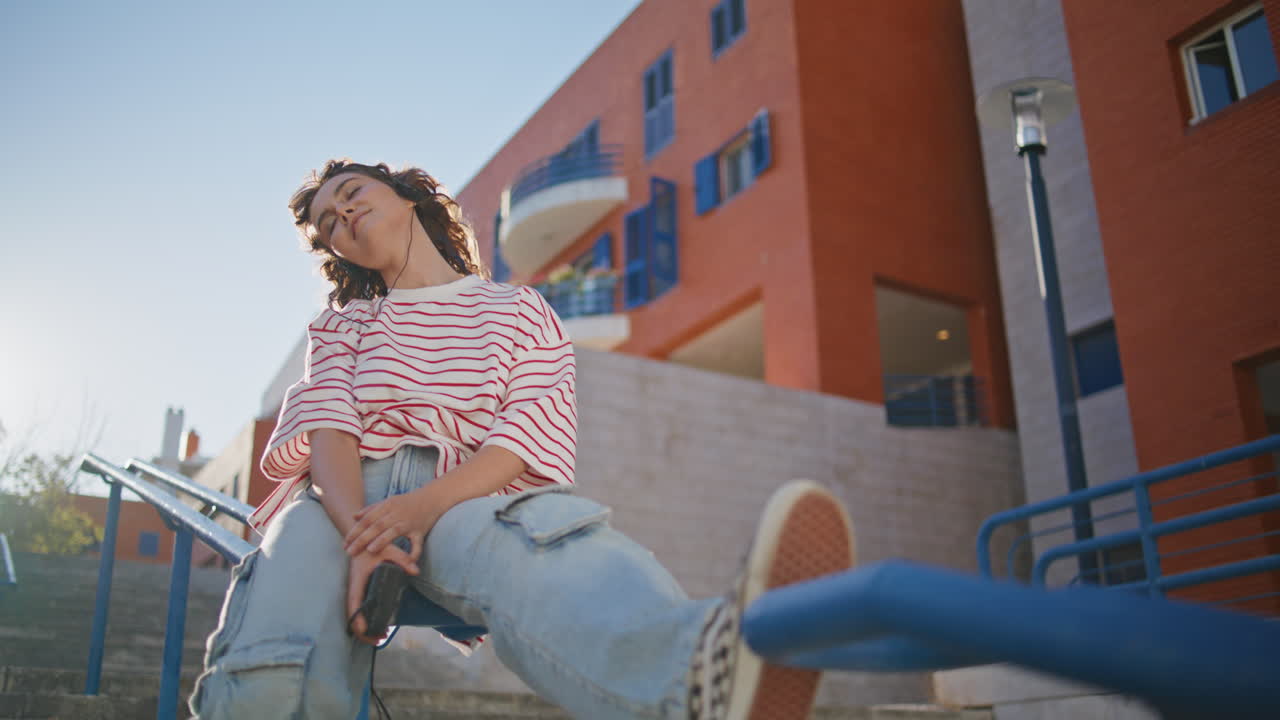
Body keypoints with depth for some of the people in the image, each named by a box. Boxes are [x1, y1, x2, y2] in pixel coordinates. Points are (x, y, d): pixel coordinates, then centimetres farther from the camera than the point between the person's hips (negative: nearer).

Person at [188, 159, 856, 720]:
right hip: (343, 501, 4)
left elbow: (530, 437, 3)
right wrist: (360, 537, -18)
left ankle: (705, 664, -73)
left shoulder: (521, 310, 21)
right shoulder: (341, 325, 27)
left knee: (537, 537, -45)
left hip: (465, 501, -3)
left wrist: (423, 506, -18)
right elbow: (328, 430, 6)